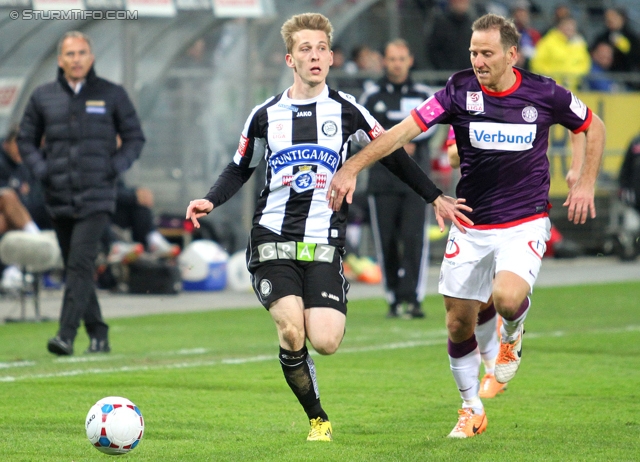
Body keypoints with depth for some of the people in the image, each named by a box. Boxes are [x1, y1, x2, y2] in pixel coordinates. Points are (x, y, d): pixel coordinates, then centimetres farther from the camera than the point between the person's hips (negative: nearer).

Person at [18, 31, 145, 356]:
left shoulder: (111, 95, 4)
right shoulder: (43, 97, 7)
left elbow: (135, 138, 11)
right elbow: (26, 140, 16)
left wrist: (115, 168, -5)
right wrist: (41, 170, -1)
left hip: (96, 198, -3)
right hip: (59, 198, 3)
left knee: (80, 264, -16)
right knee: (74, 268, 8)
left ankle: (66, 335, -20)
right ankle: (98, 334, 20)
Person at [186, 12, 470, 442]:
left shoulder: (346, 111, 3)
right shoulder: (266, 115, 8)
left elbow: (392, 155, 12)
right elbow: (240, 169, 21)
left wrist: (436, 197, 8)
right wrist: (210, 201, 5)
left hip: (324, 244, -1)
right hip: (273, 241, 1)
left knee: (324, 341, -16)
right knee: (291, 332, -19)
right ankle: (318, 419, 1)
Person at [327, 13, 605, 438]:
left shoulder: (544, 94, -7)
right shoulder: (460, 92, -8)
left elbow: (593, 127, 10)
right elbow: (403, 131, -15)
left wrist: (586, 184, 1)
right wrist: (352, 168, -25)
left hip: (525, 223, -2)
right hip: (471, 227, 2)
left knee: (506, 297, -28)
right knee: (460, 325, 4)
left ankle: (513, 336, 9)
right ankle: (472, 411, 26)